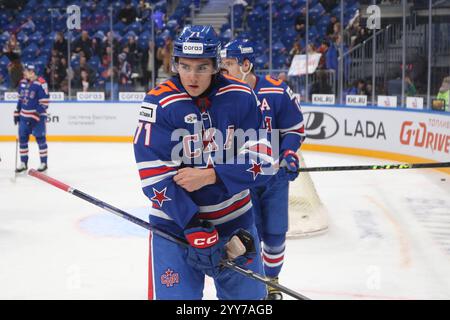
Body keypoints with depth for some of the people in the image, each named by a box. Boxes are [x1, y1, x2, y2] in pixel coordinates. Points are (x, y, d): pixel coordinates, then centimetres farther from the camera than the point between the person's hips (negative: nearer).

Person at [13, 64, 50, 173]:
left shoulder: (40, 83, -14)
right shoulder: (23, 83, 9)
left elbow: (44, 101, -14)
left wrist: (38, 114, -18)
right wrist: (17, 113, 17)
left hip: (37, 116, -7)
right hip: (24, 116, 7)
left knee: (40, 138, -1)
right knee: (22, 138, 8)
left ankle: (44, 162, 7)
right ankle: (23, 162, 17)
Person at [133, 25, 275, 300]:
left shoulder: (242, 97, -8)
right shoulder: (159, 104, -15)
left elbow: (262, 162, -10)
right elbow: (155, 176, -17)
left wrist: (210, 176, -22)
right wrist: (193, 226, -22)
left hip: (234, 217, 3)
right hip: (176, 221, -2)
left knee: (249, 294, 15)